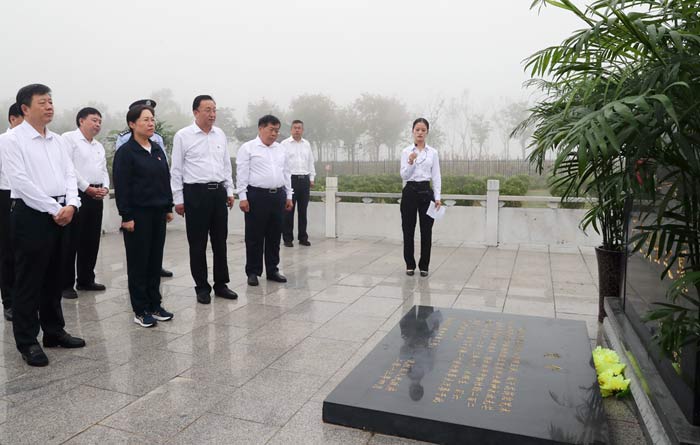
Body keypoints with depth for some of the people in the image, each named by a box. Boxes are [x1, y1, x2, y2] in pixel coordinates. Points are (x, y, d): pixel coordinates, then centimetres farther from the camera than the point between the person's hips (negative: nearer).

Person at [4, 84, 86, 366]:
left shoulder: (57, 140, 13)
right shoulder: (14, 140, -6)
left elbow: (69, 174, 9)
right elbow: (21, 181, -14)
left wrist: (71, 205, -8)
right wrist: (54, 209, -15)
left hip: (61, 214, 6)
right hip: (30, 214, -6)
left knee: (54, 277, 14)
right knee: (28, 280, 1)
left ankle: (54, 331, 26)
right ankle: (27, 342, 11)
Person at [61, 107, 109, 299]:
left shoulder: (99, 146, 20)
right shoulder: (69, 138, -4)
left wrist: (105, 187, -1)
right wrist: (87, 188, -15)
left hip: (96, 197, 7)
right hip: (76, 194, -7)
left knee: (91, 240, 12)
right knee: (70, 241, -2)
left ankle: (86, 279, 23)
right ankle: (66, 284, 6)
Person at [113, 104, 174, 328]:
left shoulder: (157, 149, 11)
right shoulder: (126, 152, -8)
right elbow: (121, 186, -12)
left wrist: (169, 207, 11)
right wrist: (126, 216, -15)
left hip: (158, 213, 6)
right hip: (138, 214, -6)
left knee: (156, 259, 11)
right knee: (138, 261, 3)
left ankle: (155, 304, 22)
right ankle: (140, 310, 12)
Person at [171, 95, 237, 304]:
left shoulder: (220, 135, 9)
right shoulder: (183, 136, -4)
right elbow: (176, 169, -3)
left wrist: (229, 191, 12)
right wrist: (178, 199, -6)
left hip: (219, 192, 4)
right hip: (195, 192, -4)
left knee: (220, 241, 10)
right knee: (197, 244, 4)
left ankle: (221, 284, 22)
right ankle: (202, 288, 17)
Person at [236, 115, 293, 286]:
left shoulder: (280, 149, 15)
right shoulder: (248, 148, -2)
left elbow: (286, 174, 18)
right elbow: (242, 174, -6)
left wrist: (289, 196, 15)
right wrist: (243, 197, -12)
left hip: (278, 196, 5)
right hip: (257, 195, -5)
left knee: (275, 236, 10)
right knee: (254, 236, 2)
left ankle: (272, 270, 22)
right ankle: (253, 272, 14)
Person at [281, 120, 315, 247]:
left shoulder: (307, 144, 15)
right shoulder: (285, 144, 1)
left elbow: (311, 162, 18)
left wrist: (311, 178, 13)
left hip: (305, 180, 4)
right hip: (291, 179, -4)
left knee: (303, 210, 8)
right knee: (289, 210, 0)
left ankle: (303, 237, 16)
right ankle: (288, 238, 8)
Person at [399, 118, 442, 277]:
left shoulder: (433, 152, 5)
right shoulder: (406, 151, 1)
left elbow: (436, 176, 2)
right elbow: (404, 175, -6)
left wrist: (437, 197, -6)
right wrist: (410, 162, -24)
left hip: (426, 192, 1)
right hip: (410, 192, -1)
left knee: (426, 230, 3)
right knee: (408, 230, 3)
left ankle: (424, 266, 16)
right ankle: (410, 265, 17)